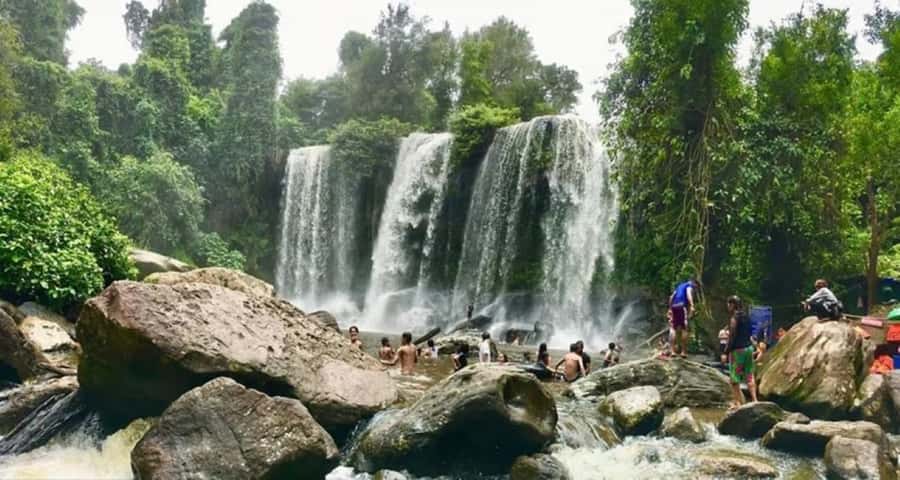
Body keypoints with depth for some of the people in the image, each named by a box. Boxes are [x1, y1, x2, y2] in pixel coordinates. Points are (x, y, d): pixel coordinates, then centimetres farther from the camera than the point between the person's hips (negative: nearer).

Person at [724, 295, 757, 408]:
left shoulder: (734, 319, -14)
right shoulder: (746, 317, 9)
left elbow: (732, 337, -16)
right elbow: (748, 333, 14)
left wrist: (727, 351, -11)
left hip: (738, 349, -8)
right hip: (749, 347, 8)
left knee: (734, 378, 1)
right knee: (749, 376, 11)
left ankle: (739, 402, 2)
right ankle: (754, 400, 6)